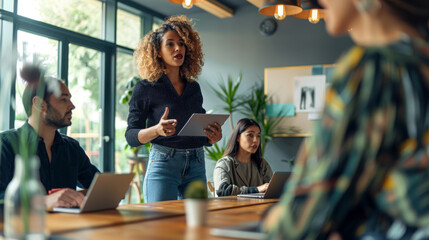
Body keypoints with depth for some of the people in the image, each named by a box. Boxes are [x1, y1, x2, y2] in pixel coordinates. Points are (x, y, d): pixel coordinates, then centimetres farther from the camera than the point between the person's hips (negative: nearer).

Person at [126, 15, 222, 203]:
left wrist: (214, 137, -2)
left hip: (196, 166, 5)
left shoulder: (194, 88, 14)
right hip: (163, 164, -4)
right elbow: (131, 136, -4)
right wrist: (157, 130, -22)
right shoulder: (145, 88, 0)